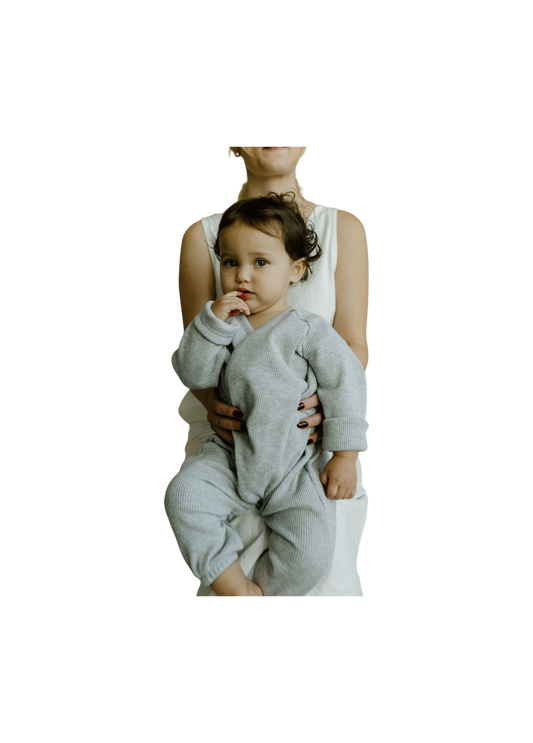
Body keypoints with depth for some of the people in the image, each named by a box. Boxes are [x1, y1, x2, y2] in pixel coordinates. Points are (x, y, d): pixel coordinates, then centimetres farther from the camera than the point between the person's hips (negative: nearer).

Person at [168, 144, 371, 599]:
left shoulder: (345, 226, 4)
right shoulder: (202, 234, 3)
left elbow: (355, 346, 0)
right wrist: (211, 400, -20)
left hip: (317, 433, 0)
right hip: (233, 431, 0)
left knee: (324, 576, -6)